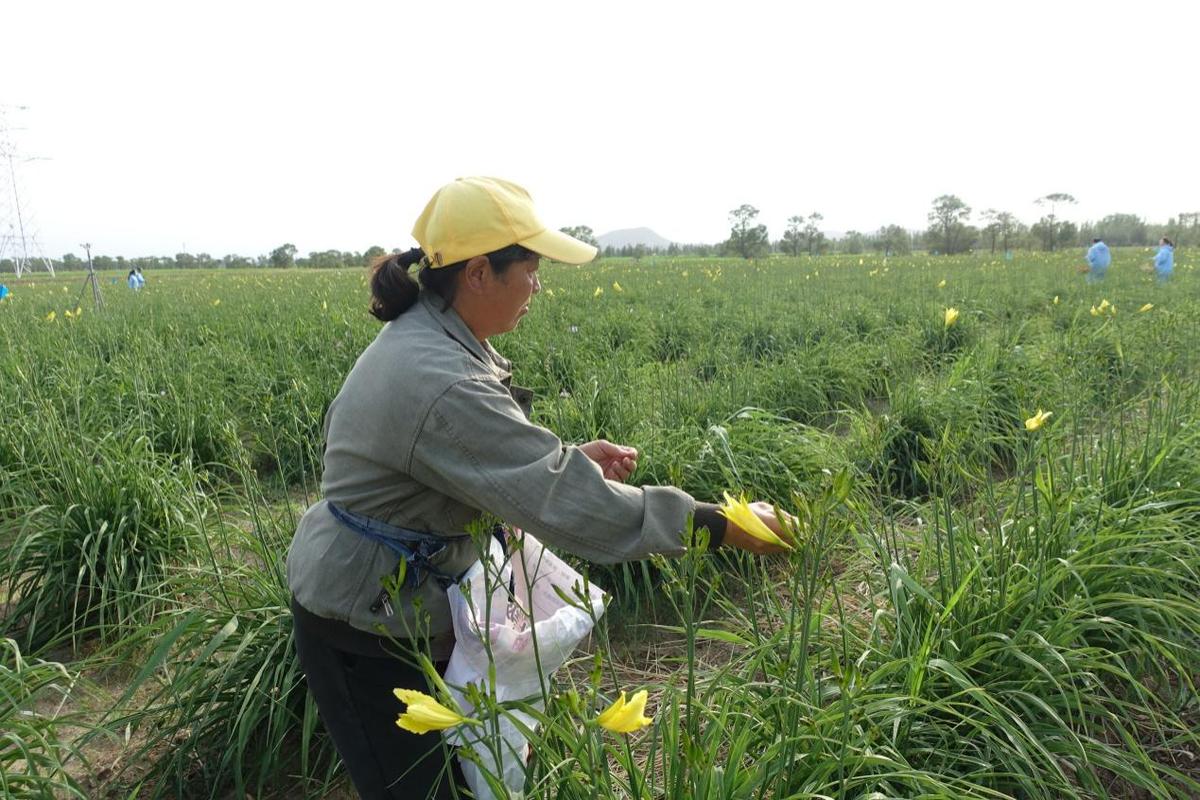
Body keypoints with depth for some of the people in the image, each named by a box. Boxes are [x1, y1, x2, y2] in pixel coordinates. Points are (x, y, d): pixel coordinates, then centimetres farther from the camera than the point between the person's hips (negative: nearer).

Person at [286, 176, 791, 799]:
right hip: (364, 627, -9)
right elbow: (564, 504, -34)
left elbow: (481, 457, 12)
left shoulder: (420, 337, -1)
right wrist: (722, 526, -28)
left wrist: (572, 458, -2)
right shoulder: (442, 385, -32)